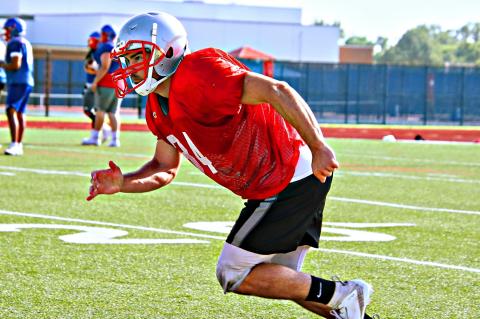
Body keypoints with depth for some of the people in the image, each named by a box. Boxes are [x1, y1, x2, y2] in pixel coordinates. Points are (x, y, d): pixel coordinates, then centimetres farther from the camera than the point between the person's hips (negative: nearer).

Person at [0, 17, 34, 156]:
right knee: (19, 113, 15)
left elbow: (15, 65, -19)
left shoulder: (15, 43, -11)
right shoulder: (26, 43, 18)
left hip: (18, 82, -10)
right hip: (27, 82, 10)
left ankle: (14, 144, -28)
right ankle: (19, 145, 21)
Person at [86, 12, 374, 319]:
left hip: (289, 181, -10)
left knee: (234, 275, -4)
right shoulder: (158, 109, 9)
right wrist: (122, 183, -2)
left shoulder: (198, 74, -22)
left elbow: (277, 91, -27)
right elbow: (166, 169, 17)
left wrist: (319, 149, -30)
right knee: (282, 278, 21)